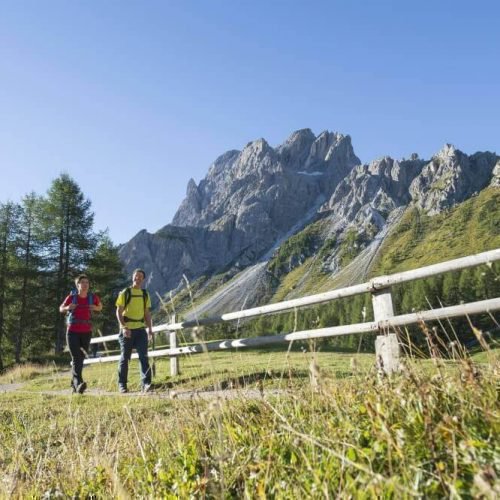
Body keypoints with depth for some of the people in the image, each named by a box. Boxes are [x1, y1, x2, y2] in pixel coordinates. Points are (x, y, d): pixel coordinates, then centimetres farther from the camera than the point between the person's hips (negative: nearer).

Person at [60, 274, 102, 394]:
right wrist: (68, 308, -11)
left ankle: (74, 382, 28)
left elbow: (100, 307, 19)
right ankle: (78, 383, -24)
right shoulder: (72, 297, -4)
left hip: (86, 332, 3)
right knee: (76, 358, -15)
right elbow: (61, 308, 11)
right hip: (73, 332, -3)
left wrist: (95, 308, -5)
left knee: (81, 358, 11)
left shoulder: (93, 297, 0)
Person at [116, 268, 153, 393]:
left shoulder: (145, 294, 11)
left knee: (143, 356, -6)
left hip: (140, 329, 3)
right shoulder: (125, 293, 0)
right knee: (124, 358, 6)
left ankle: (145, 384, -6)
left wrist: (150, 329, 6)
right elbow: (118, 312, -4)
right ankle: (122, 385, 17)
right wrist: (124, 327, -16)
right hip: (127, 330, -3)